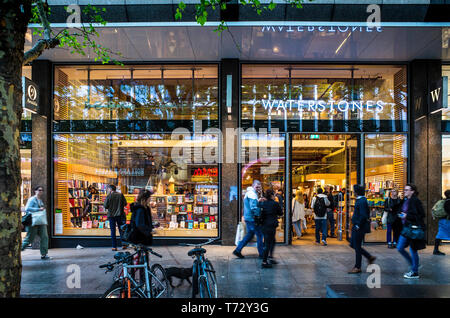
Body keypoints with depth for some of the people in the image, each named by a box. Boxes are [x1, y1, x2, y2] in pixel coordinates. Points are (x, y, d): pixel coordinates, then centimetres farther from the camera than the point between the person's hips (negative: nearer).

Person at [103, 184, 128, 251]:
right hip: (120, 215, 2)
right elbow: (125, 203, 0)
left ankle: (114, 246, 4)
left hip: (111, 215, -2)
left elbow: (105, 206, -8)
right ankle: (123, 245, 15)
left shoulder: (108, 196, -8)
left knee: (113, 231, 4)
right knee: (121, 230, 13)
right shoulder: (121, 195, -1)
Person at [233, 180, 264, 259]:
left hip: (248, 218, 10)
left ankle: (237, 250, 16)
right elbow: (254, 207, -24)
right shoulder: (252, 194, -16)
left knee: (250, 234, 17)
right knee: (259, 235, 0)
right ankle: (262, 254, 9)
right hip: (252, 218, -10)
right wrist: (259, 216, -18)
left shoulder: (248, 193, 18)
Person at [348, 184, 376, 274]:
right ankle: (370, 257, 26)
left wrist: (358, 226, -19)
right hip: (356, 227, 10)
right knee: (353, 245, 17)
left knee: (357, 247, 0)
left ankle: (357, 267, 12)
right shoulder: (359, 200, 12)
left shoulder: (362, 201, -19)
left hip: (359, 228, -10)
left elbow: (363, 216, -26)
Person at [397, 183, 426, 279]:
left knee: (413, 250, 2)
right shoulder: (406, 200, 11)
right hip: (406, 228, 9)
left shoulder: (415, 201, -14)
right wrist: (401, 215, 5)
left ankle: (415, 272, 15)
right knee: (400, 248, 10)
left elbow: (422, 215, -16)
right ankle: (414, 265, 27)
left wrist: (407, 216, -18)